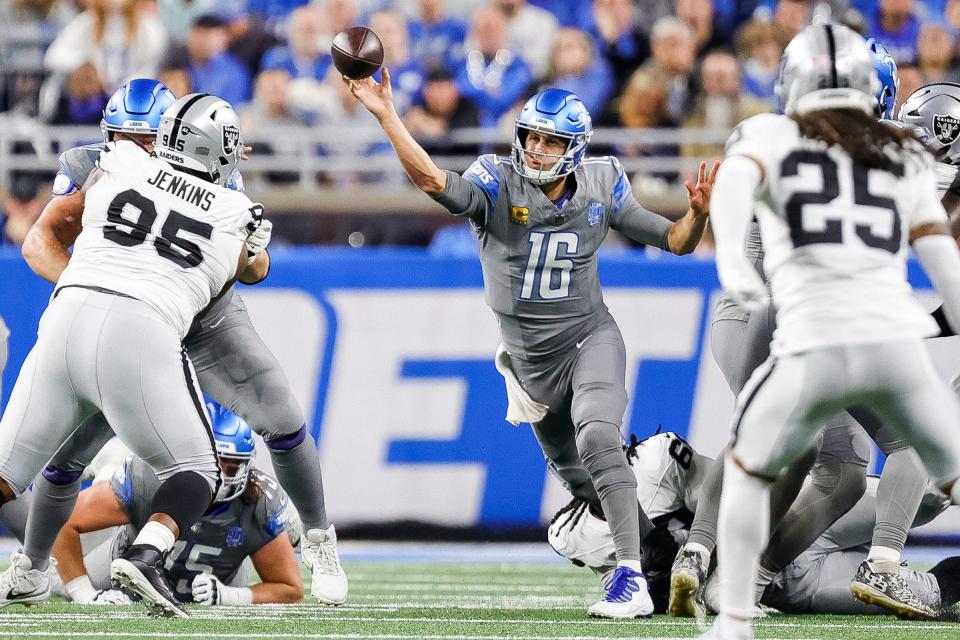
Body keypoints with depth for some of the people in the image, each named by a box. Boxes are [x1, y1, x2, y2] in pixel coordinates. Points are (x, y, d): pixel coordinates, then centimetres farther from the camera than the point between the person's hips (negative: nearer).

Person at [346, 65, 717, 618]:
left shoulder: (600, 188, -6)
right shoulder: (498, 185, -12)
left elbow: (676, 242, 1)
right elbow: (433, 181, -31)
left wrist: (698, 213, -20)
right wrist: (386, 115, -41)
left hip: (590, 338, -2)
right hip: (530, 358, 2)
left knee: (596, 436, -29)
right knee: (577, 475, 13)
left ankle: (632, 577, -31)